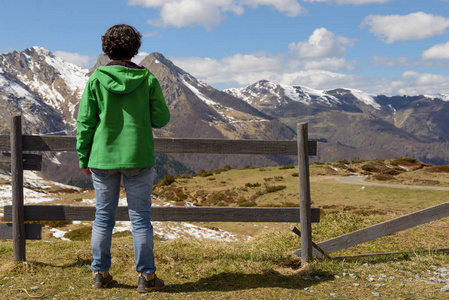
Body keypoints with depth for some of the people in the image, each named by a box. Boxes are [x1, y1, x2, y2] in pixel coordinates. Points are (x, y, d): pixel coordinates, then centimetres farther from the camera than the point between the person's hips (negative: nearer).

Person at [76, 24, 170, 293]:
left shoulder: (96, 79, -4)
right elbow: (161, 118, -1)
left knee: (103, 218, 13)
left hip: (103, 158, 1)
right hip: (138, 159, -1)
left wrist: (83, 157, 6)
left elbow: (85, 121, -2)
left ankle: (101, 273, 21)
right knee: (140, 219, 7)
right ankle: (146, 276, 12)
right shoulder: (147, 79, -5)